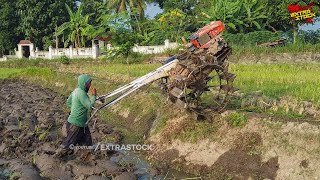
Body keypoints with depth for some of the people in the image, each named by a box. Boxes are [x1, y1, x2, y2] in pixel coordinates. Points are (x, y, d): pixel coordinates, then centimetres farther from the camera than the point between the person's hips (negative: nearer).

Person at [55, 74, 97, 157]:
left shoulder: (77, 90, 5)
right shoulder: (81, 93, -25)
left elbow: (68, 102, 16)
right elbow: (90, 106, -27)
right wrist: (94, 95, -17)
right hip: (76, 123, -9)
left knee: (87, 140, 16)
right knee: (70, 141, 9)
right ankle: (59, 153, 28)